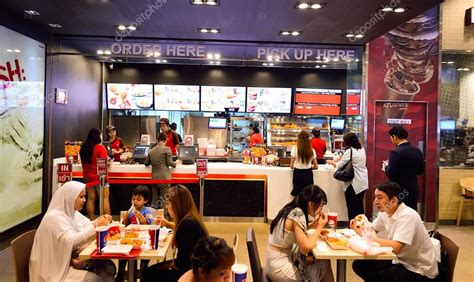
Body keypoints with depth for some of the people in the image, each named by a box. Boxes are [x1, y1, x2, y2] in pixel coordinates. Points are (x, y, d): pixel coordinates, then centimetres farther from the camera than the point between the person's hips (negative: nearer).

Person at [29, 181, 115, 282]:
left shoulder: (72, 213, 7)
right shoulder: (55, 217, -21)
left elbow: (86, 226, 18)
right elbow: (71, 241, -32)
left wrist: (98, 221, -3)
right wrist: (95, 225, -30)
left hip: (71, 259, 8)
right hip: (57, 268, -8)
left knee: (108, 266, -9)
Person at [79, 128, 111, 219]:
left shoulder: (83, 147, 5)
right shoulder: (100, 147, -13)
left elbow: (83, 162, 15)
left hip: (87, 177, 6)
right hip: (99, 177, -6)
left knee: (90, 199, 9)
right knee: (105, 199, -2)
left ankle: (91, 221, 13)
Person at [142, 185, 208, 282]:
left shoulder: (187, 223, -26)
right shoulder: (189, 219, 4)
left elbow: (182, 261, -23)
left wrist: (170, 265, -5)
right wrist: (167, 224, 27)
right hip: (191, 267, 9)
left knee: (149, 274, 1)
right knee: (150, 270, 14)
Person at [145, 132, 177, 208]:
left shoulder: (151, 151, 7)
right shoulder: (167, 149, -7)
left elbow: (146, 163, 16)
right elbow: (169, 163, -8)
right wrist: (175, 163, 11)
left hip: (154, 178, 5)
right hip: (164, 178, -4)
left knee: (155, 201, 12)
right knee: (164, 201, 1)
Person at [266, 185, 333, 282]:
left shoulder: (292, 209, 1)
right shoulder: (297, 214, -23)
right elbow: (305, 248, -24)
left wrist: (313, 224, 4)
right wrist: (320, 227, -12)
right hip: (280, 269, -7)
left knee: (318, 259, 16)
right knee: (325, 264, 7)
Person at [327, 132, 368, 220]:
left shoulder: (349, 151, -17)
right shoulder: (362, 149, 8)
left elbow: (339, 165, -7)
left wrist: (331, 162, 10)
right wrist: (336, 160, 16)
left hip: (354, 184, -8)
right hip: (363, 182, 8)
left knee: (352, 207, 3)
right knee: (359, 205, 17)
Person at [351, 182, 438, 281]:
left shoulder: (407, 216, -25)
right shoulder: (385, 212, -1)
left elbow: (395, 247, -35)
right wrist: (359, 227, -12)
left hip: (420, 270, -8)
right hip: (401, 260, 8)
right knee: (359, 265, 0)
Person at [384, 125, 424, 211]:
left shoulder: (396, 152, -18)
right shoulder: (417, 151, 3)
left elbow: (390, 175, -20)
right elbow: (420, 171, 13)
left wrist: (386, 167, -1)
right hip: (414, 191, 7)